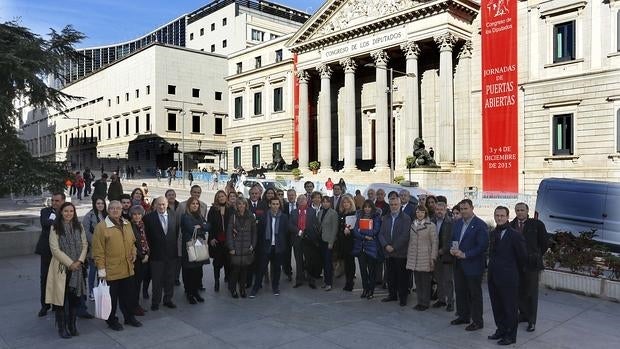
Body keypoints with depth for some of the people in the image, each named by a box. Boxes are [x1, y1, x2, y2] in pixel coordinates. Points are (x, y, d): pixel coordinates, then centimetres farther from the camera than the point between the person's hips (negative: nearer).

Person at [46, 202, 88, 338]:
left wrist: (79, 261, -8)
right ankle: (62, 328, 12)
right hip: (61, 268, -3)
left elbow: (84, 245, 6)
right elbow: (55, 249, -10)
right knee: (61, 298, 0)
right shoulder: (55, 228, -5)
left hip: (77, 268, 3)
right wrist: (70, 263, -12)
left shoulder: (79, 227, 6)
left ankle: (72, 326, 20)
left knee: (75, 298, 7)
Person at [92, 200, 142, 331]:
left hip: (127, 269, 6)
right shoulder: (101, 227, -11)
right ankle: (111, 320, 26)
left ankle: (129, 317, 33)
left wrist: (133, 253, 2)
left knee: (129, 294, 17)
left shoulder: (127, 224, 8)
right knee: (112, 297, 9)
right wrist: (101, 269, -15)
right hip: (111, 270, -6)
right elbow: (98, 250, -13)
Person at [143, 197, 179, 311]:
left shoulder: (173, 215, 3)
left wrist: (174, 245, 6)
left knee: (170, 279, 12)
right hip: (157, 254, -3)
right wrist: (152, 248, -3)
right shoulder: (149, 217, -7)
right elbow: (147, 236, -3)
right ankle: (155, 301, 19)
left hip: (171, 253, 3)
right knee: (157, 280, 6)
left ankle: (168, 299, 25)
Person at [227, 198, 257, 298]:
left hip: (247, 248, 2)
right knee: (235, 268, -4)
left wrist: (253, 245, 4)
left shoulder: (250, 216, 6)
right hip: (236, 248, -2)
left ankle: (242, 289, 19)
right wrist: (231, 247, -8)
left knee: (244, 269, 4)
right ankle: (233, 289, 13)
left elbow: (254, 232, 11)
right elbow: (229, 232, -3)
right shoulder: (233, 216, -1)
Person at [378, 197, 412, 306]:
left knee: (402, 276, 2)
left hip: (400, 253, -4)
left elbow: (405, 236, -12)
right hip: (388, 252, 5)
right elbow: (381, 234, 8)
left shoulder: (406, 218, -5)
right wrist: (386, 245, -8)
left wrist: (394, 247, -14)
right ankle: (392, 295, 25)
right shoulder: (385, 218, 12)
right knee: (390, 275, 11)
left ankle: (403, 297, 13)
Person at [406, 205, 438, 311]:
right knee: (418, 282, 9)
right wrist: (408, 255, 12)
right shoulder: (413, 225, 11)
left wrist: (433, 258, -10)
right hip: (414, 258, 5)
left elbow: (434, 242, -6)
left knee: (425, 282, 1)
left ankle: (425, 303, 12)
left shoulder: (431, 225, -5)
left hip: (425, 258, -5)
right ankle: (420, 301, 19)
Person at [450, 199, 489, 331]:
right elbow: (452, 239, 17)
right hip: (459, 264, 7)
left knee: (475, 294, 4)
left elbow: (483, 246, -18)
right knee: (460, 291, 16)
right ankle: (463, 316, 31)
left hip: (473, 265, -7)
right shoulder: (457, 223, 9)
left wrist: (465, 254, -20)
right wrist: (452, 249, -5)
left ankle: (477, 321, 16)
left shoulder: (480, 225, -13)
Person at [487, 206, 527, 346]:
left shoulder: (515, 235, -14)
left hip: (508, 278, -6)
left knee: (510, 307, 6)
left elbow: (522, 256, -5)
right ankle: (501, 330, 32)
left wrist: (514, 270, 7)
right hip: (493, 276, 7)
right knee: (496, 306, 16)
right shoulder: (493, 233, 7)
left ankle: (510, 335, 19)